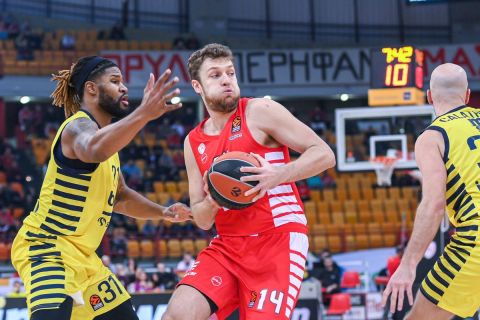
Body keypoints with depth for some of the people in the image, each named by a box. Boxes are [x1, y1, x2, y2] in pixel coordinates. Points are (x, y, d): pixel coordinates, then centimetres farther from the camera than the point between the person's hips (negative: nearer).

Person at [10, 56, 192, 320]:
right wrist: (143, 113, -57)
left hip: (82, 257, 11)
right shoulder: (79, 125, -15)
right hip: (47, 249, -11)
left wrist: (162, 212, 14)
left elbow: (119, 196, 31)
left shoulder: (106, 134, 16)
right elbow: (93, 150, -43)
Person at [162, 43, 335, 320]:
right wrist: (212, 202, -9)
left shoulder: (259, 111, -3)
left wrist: (278, 176, -24)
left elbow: (324, 154, -8)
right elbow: (202, 221, 15)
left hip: (278, 239, -5)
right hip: (229, 245, 5)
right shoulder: (194, 142, 13)